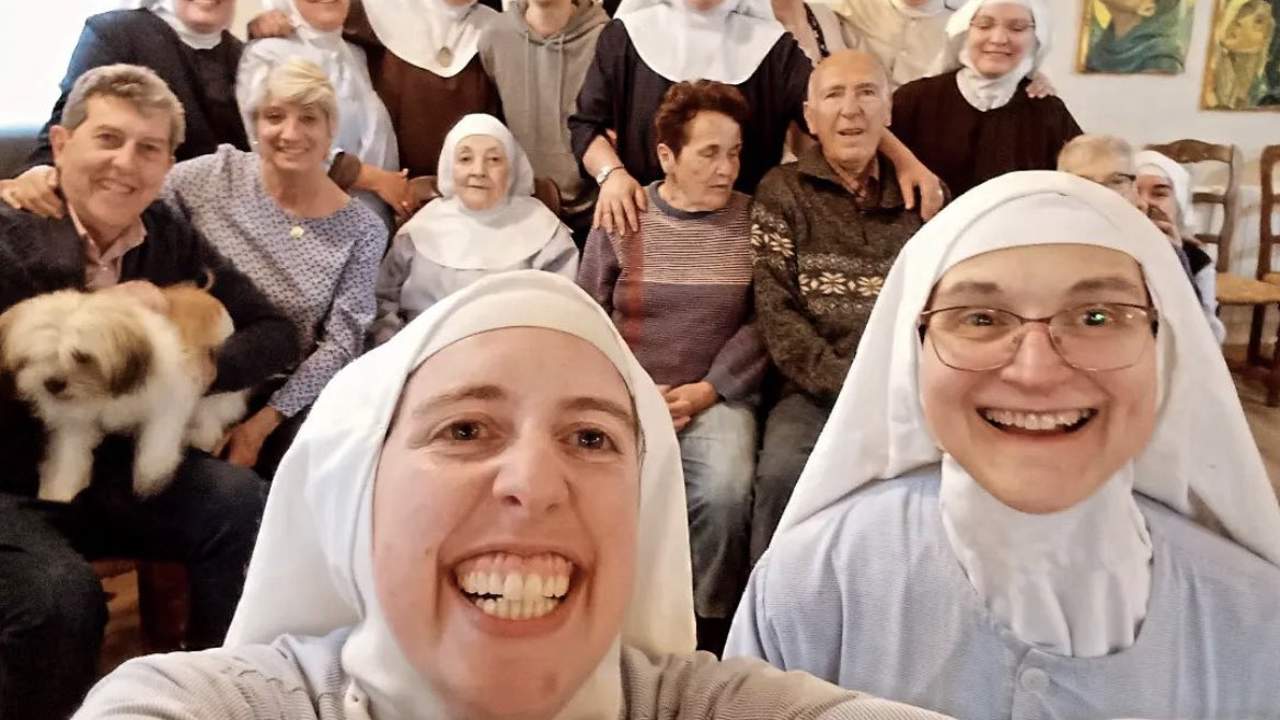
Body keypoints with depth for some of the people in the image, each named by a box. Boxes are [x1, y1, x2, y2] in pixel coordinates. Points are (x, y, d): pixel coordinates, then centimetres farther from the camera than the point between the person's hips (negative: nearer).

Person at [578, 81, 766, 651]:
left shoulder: (753, 221, 4)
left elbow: (762, 322, 0)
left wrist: (707, 390, -10)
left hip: (716, 397, 0)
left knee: (725, 491, -28)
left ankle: (711, 625, -4)